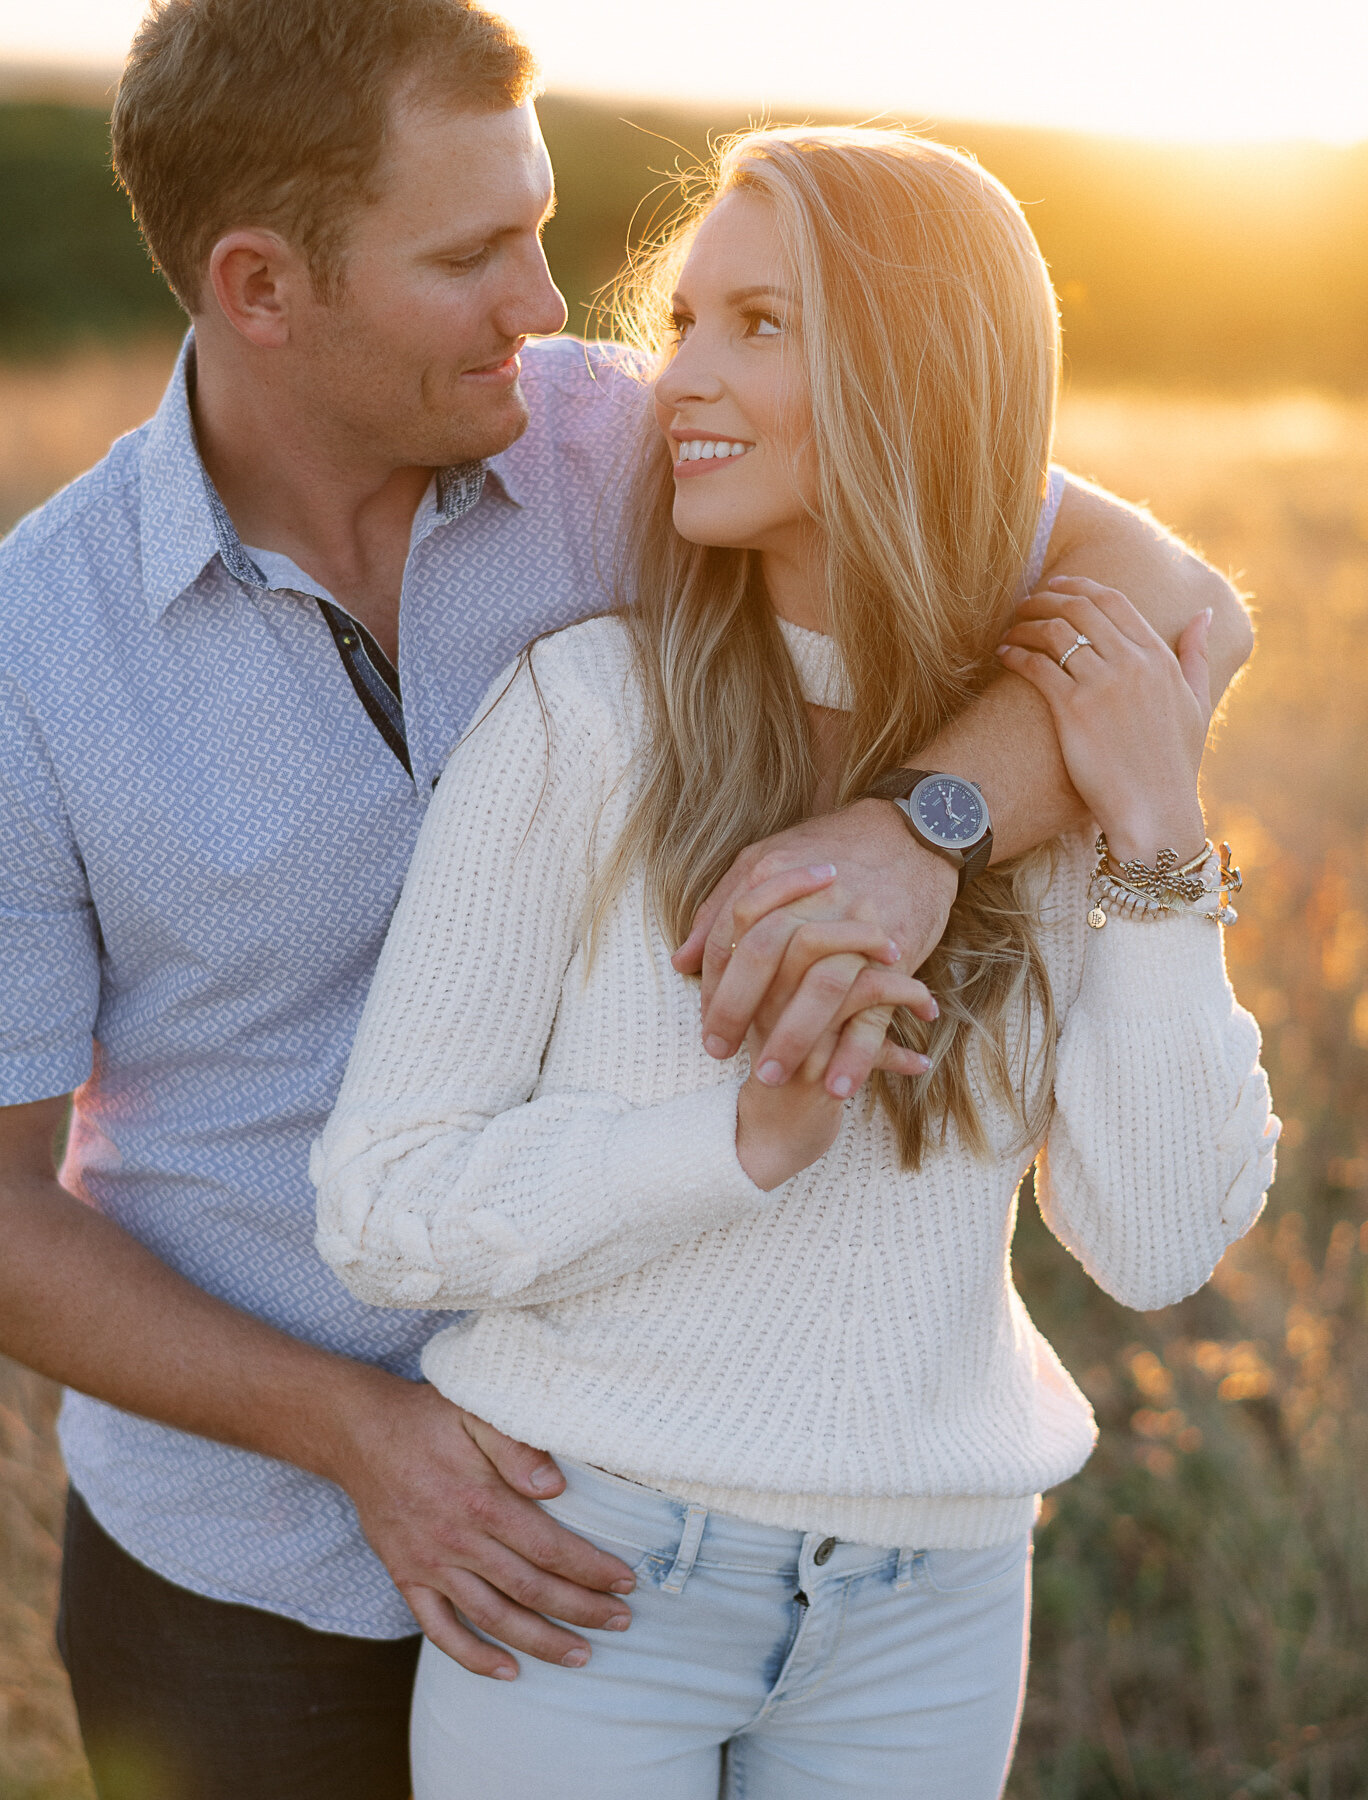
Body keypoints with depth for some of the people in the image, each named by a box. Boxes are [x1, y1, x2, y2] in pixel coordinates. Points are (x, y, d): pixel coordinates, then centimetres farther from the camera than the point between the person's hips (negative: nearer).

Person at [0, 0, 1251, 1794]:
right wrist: (355, 1430, -25)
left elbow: (1171, 599, -19)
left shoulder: (631, 449, -15)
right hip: (243, 1559, -1)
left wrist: (918, 833, -40)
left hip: (596, 1522, 2)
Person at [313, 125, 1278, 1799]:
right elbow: (385, 1209, -13)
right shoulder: (583, 711, -14)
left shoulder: (1066, 749, -3)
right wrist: (753, 1130, -26)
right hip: (584, 1549, -3)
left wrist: (1159, 843, -15)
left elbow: (1158, 1245, -7)